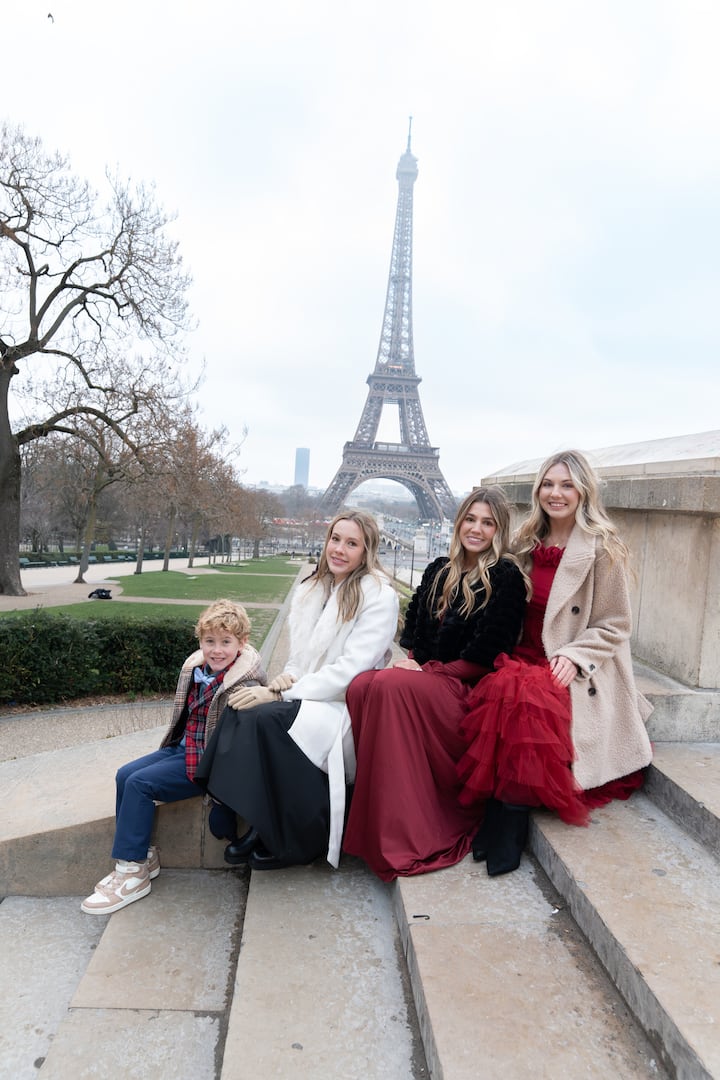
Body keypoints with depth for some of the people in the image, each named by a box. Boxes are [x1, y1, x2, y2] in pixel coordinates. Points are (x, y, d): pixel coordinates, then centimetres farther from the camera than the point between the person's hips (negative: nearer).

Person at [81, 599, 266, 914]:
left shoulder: (244, 684, -22)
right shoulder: (196, 668, 1)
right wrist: (173, 745, 9)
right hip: (183, 747, 9)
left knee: (140, 783, -15)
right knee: (125, 775, 2)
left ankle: (133, 873, -2)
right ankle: (141, 856, 10)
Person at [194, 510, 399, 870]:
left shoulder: (379, 595, -10)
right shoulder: (311, 590, 12)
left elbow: (351, 669, -18)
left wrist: (279, 694, -19)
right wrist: (287, 677, -9)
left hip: (349, 706, -7)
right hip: (309, 696, 7)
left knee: (265, 716, -29)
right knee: (240, 708, -20)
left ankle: (301, 840, -10)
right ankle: (261, 826, -8)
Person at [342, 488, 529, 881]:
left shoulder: (506, 577, -5)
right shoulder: (439, 571, 15)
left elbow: (486, 654, -12)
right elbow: (412, 624, 18)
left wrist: (430, 671, -11)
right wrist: (412, 662, 0)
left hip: (469, 692, -6)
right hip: (425, 680, 6)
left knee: (390, 685, -31)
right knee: (360, 686, -23)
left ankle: (404, 839, -24)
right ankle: (373, 829, -18)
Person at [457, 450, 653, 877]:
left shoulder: (603, 549, -6)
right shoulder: (528, 544, 11)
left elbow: (614, 627, -4)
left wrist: (572, 658, -18)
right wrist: (505, 653, 0)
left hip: (579, 674, -5)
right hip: (527, 658, 5)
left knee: (522, 695, -34)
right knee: (503, 689, -28)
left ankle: (511, 821, -20)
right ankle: (501, 820, -16)